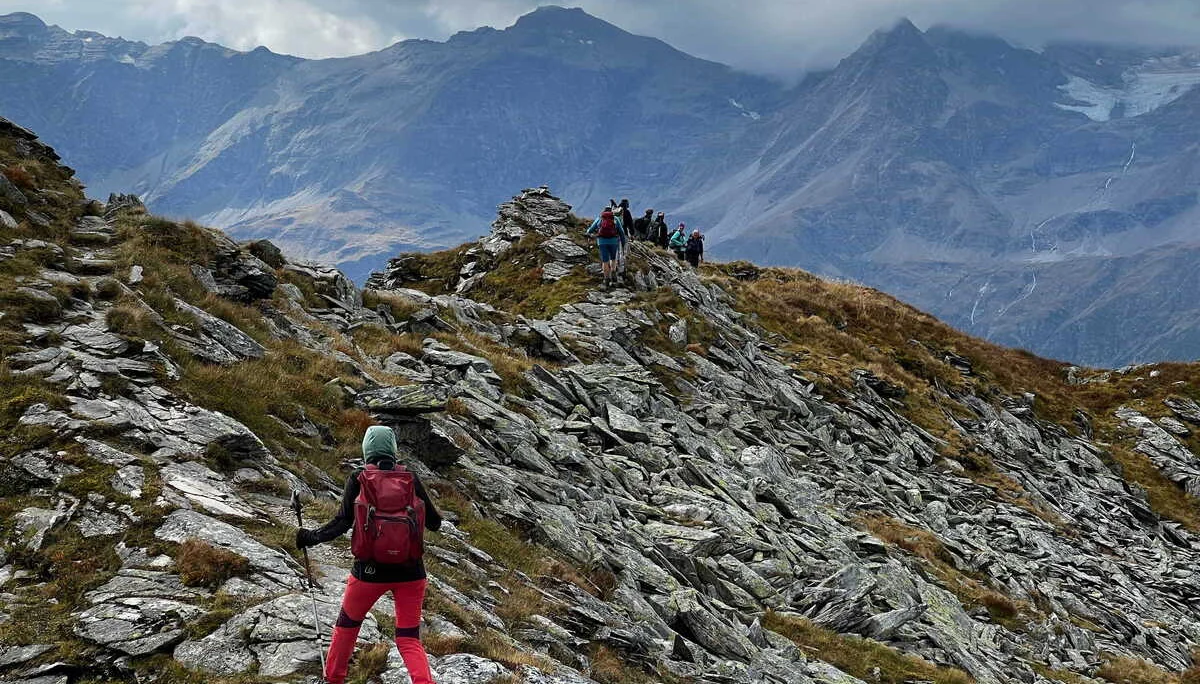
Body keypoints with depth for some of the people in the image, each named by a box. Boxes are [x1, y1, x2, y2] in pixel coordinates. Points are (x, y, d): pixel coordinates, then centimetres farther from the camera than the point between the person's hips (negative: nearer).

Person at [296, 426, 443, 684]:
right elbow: (434, 522, 5)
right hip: (410, 570, 1)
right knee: (409, 640, 7)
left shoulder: (358, 479, -5)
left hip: (370, 570, -1)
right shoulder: (410, 478, 1)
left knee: (347, 624, 25)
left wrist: (310, 537, 6)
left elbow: (342, 523, -8)